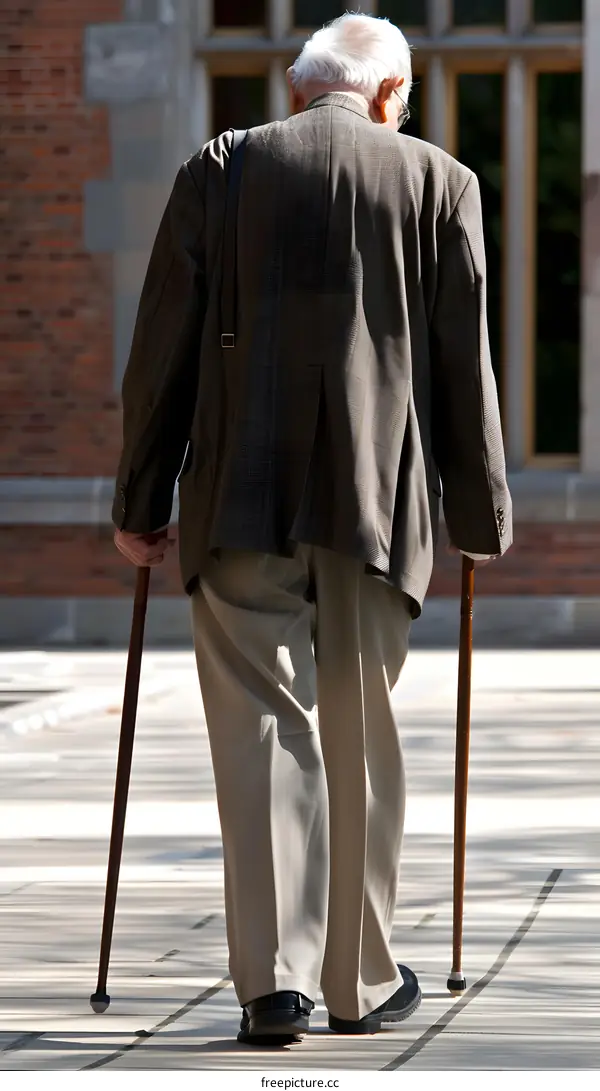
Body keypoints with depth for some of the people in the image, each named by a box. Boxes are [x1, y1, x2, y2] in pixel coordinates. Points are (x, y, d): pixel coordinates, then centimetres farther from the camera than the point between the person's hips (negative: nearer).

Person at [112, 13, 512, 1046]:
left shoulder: (219, 171, 4)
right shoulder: (438, 183, 4)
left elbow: (163, 352, 4)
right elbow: (463, 366, 5)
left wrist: (141, 501, 9)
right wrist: (481, 513, 13)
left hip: (242, 497, 0)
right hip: (377, 498, 0)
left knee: (262, 729, 0)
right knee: (359, 736, 10)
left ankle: (273, 977, -10)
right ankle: (360, 979, 17)